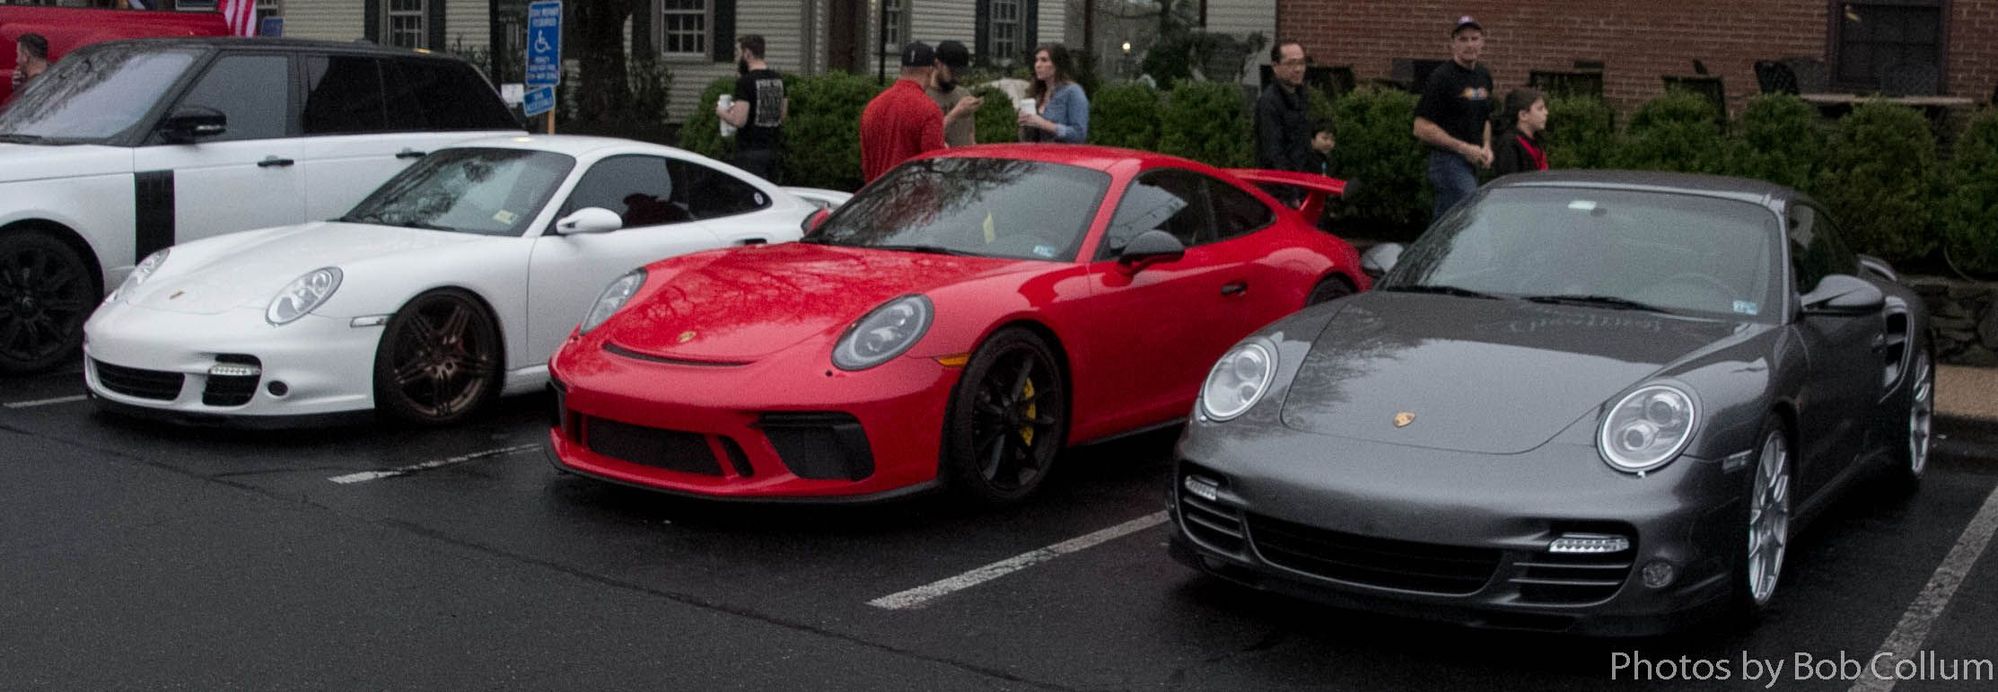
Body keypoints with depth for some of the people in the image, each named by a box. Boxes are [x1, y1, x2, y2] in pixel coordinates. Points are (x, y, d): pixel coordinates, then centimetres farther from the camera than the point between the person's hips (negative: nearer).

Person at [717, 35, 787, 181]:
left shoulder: (746, 82, -15)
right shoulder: (778, 79, 9)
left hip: (751, 152, -8)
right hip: (773, 149, 8)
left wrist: (722, 113, 0)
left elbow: (739, 120, -22)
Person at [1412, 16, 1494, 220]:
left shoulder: (1484, 76, 14)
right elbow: (1422, 128, -15)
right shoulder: (1442, 77, -10)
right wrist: (1463, 148, -17)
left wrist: (1486, 146, 8)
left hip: (1470, 163, 8)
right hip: (1448, 161, -8)